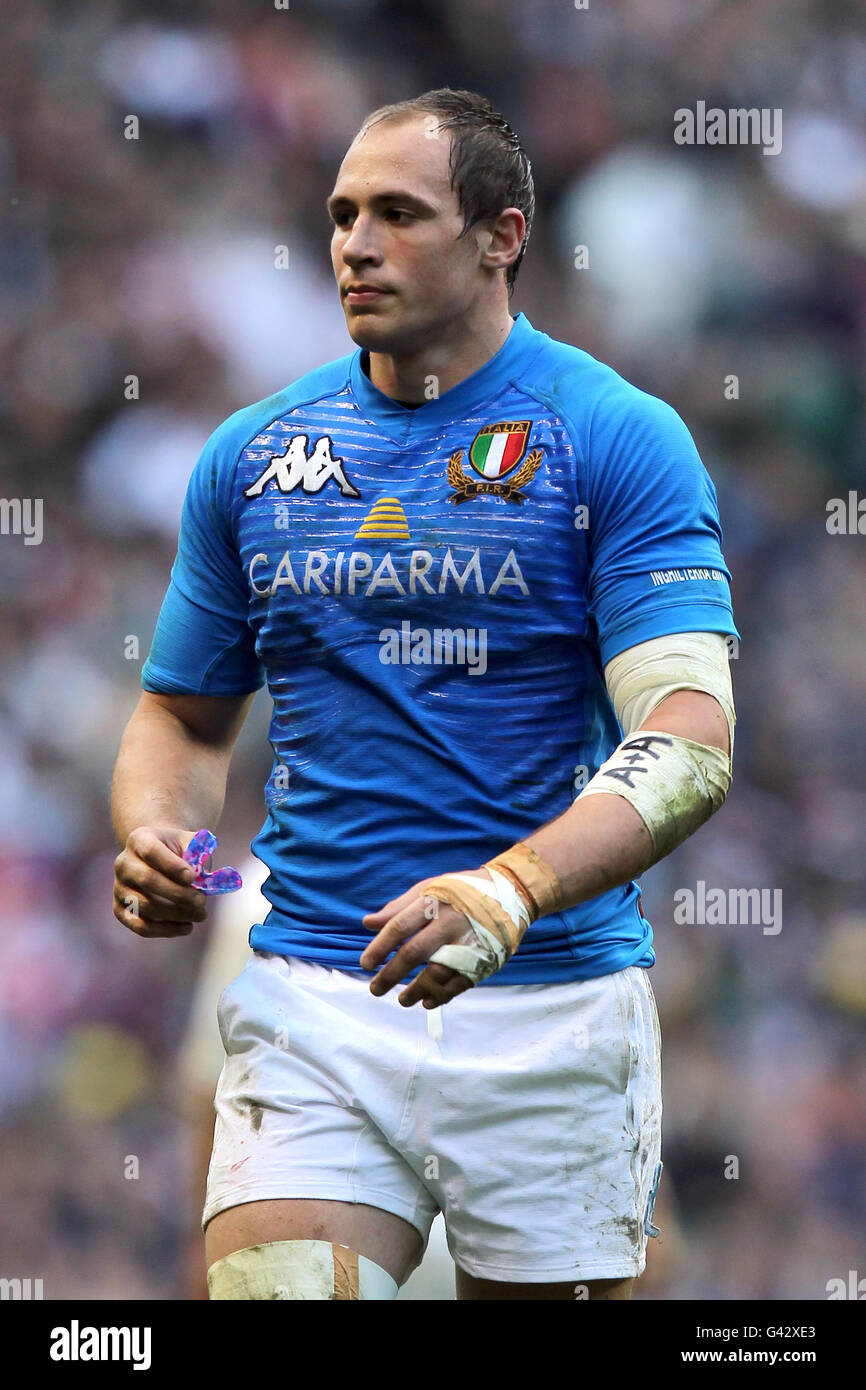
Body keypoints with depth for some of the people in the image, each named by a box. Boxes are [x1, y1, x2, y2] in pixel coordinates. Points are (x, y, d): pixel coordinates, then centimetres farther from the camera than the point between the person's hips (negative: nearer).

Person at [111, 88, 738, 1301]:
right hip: (310, 1002, 2)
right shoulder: (252, 454, 10)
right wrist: (155, 844, -3)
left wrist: (511, 890, -30)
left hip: (553, 1004, -2)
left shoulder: (620, 440, -4)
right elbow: (184, 715, 20)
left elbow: (692, 745, -14)